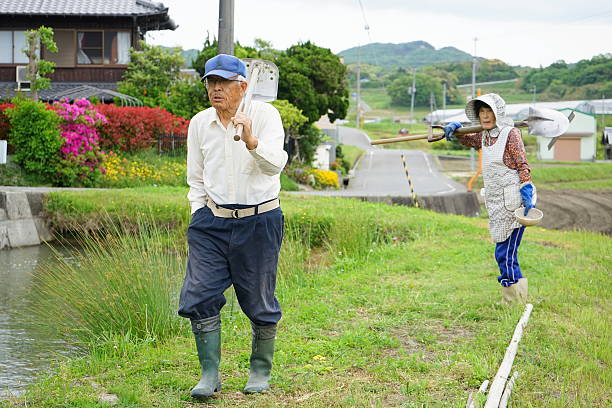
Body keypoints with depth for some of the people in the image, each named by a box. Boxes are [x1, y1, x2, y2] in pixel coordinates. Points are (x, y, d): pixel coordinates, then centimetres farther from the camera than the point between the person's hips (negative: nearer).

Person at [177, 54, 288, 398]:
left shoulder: (265, 115, -7)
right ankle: (210, 374, 3)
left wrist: (252, 141, -40)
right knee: (199, 297, -6)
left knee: (260, 304, 5)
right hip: (212, 221, 4)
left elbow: (276, 163, -22)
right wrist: (199, 213, 8)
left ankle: (261, 372, 23)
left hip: (259, 222, -3)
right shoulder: (199, 123, 6)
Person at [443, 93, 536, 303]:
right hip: (496, 203, 8)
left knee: (505, 253, -9)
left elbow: (523, 166, -13)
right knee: (504, 253, 12)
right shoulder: (484, 136, 13)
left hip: (513, 201, -8)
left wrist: (527, 195, -21)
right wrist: (454, 128, 12)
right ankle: (510, 300, 20)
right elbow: (466, 139, 33)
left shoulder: (511, 134, -9)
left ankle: (518, 301, -2)